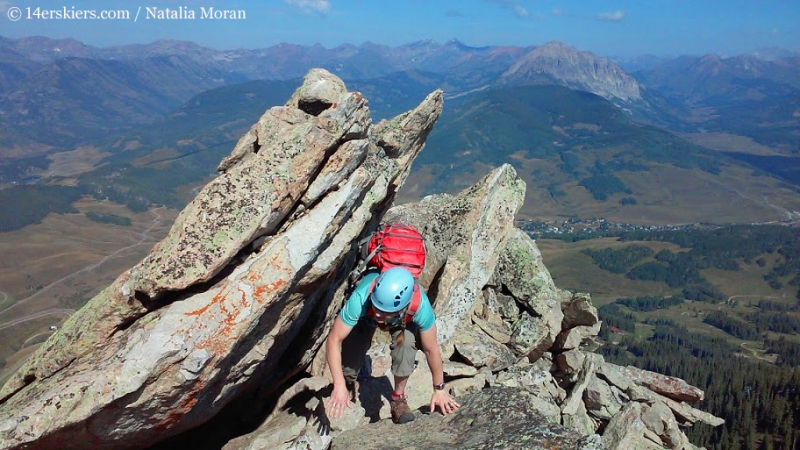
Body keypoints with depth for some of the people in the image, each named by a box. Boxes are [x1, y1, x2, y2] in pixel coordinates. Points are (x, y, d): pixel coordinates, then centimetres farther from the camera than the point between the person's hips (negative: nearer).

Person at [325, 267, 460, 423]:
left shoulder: (420, 305, -42)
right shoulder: (360, 298, -45)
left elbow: (431, 349, -26)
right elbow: (333, 340, -35)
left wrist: (439, 389, -15)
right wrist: (339, 386, -39)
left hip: (403, 318, -1)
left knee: (405, 342, -29)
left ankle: (398, 397, -3)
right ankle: (347, 382, 22)